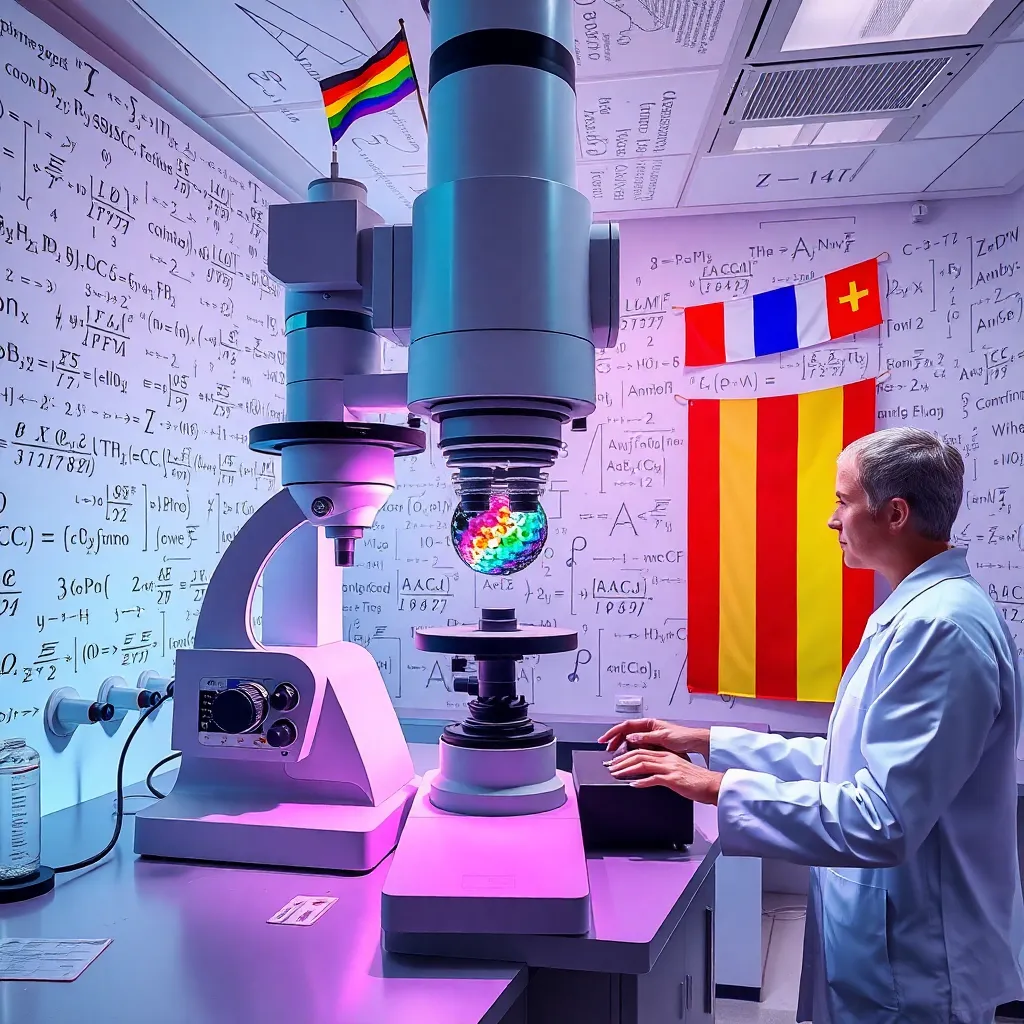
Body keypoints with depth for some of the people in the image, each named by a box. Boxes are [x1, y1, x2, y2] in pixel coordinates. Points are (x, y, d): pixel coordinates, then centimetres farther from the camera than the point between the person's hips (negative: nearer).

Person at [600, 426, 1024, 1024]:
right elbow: (855, 762, 9)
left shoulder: (940, 626, -26)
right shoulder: (922, 612, 7)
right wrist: (705, 744, 5)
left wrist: (719, 788, -25)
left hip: (909, 973, -9)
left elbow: (881, 821, -30)